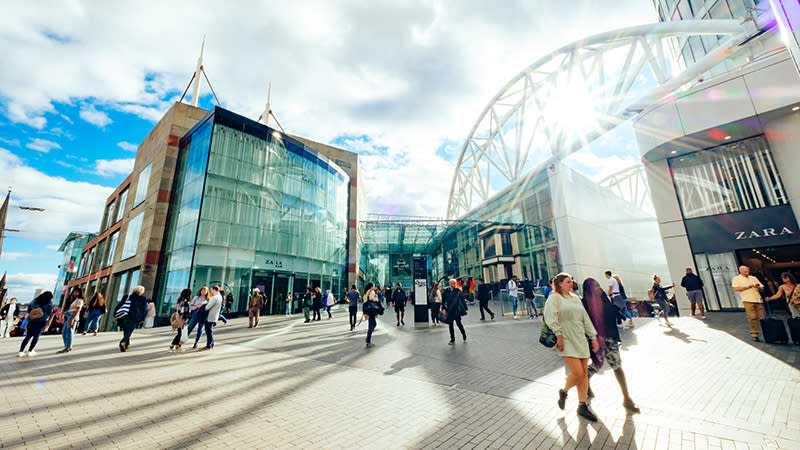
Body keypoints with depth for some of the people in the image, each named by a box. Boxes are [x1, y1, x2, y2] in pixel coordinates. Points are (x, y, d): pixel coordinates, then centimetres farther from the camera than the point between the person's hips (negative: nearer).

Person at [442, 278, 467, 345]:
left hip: (457, 310, -2)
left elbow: (462, 300, 4)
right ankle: (452, 340, 19)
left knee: (458, 323, -3)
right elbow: (443, 300, 4)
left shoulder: (458, 291, -1)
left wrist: (466, 309, 3)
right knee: (450, 325, 7)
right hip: (449, 311, 2)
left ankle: (464, 337, 23)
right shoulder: (446, 291, 0)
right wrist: (443, 308, -6)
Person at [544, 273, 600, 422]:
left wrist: (593, 337, 14)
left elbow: (585, 318, 18)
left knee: (584, 373, 7)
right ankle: (563, 392, 17)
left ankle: (582, 406, 20)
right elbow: (551, 317, -17)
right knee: (577, 373, -11)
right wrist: (559, 335, -22)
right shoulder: (554, 298, -7)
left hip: (581, 340, 7)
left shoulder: (575, 298, 17)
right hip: (566, 341, -7)